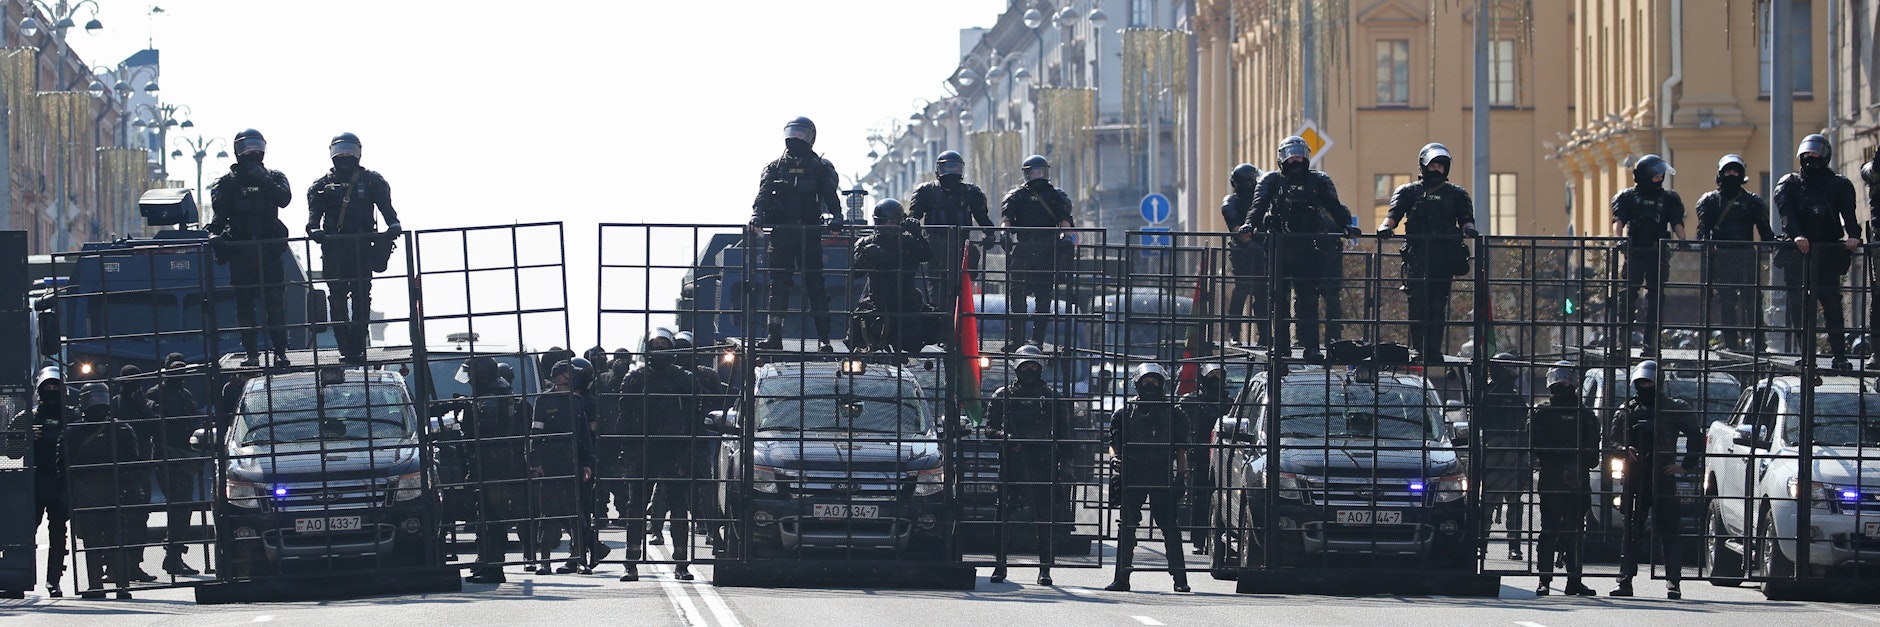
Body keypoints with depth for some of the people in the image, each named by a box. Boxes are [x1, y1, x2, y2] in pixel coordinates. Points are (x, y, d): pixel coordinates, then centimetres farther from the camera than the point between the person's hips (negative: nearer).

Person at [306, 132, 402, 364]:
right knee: (337, 299, -2)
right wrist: (314, 229, -21)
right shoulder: (323, 185, 13)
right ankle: (345, 347, 1)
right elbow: (314, 210, 1)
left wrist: (393, 224, -21)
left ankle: (357, 347, -3)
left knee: (362, 299, -4)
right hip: (333, 248, 1)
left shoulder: (371, 180, 12)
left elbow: (385, 205, -1)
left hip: (362, 247, -1)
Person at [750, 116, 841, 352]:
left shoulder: (820, 168, 8)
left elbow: (830, 197, -2)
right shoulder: (775, 167, 13)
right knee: (778, 284, 0)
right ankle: (773, 336, 1)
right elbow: (763, 195, 1)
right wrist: (757, 215, -18)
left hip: (809, 234, -2)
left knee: (814, 285, -3)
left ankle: (824, 339, -3)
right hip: (780, 235, 2)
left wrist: (834, 216, -22)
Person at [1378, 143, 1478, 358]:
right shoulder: (1409, 192, 14)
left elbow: (1466, 218, 7)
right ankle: (1418, 351, -3)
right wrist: (1386, 226, -21)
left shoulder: (1456, 194, 18)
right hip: (1417, 258, -1)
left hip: (1444, 259, 1)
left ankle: (1434, 352, -1)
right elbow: (1394, 214, 1)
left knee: (1438, 307, -2)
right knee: (1418, 306, -7)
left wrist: (1468, 228, -17)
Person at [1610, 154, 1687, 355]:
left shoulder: (1668, 199, 13)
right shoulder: (1628, 197, 7)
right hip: (1635, 253, -2)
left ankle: (1650, 342, 4)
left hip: (1659, 255, 2)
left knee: (1656, 298, 0)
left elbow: (1677, 224, 3)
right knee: (1629, 294, -6)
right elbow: (1619, 221, -6)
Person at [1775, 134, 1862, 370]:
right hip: (1799, 253, 1)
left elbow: (1848, 212, -7)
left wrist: (1853, 235, -27)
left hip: (1828, 252, -1)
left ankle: (1840, 356, -8)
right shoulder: (1789, 184, 11)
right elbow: (1786, 212, -7)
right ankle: (1807, 355, 0)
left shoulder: (1839, 185, 10)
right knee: (1800, 305, -3)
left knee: (1831, 303, -7)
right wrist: (1796, 235, -26)